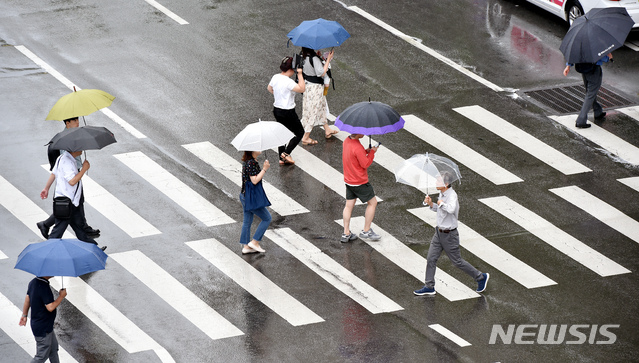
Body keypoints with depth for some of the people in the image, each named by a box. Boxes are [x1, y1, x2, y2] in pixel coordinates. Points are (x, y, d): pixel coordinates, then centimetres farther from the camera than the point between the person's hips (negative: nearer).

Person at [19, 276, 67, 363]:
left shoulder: (33, 282, 0)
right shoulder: (44, 287, -29)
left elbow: (27, 300, 10)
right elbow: (50, 307, -30)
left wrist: (24, 315, 21)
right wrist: (61, 296, -18)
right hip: (43, 329, -10)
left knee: (53, 347, 25)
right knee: (42, 356, 4)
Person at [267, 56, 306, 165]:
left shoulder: (275, 77, 0)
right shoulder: (288, 82, -25)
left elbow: (269, 88, 18)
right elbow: (302, 89, -31)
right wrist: (300, 74, -26)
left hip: (276, 109, 8)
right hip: (287, 112, -8)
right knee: (299, 132, 8)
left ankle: (282, 158, 21)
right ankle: (286, 153, 0)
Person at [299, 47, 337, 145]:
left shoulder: (303, 56, -3)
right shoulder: (314, 58, -28)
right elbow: (321, 73, -26)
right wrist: (328, 59, -22)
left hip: (308, 85, 9)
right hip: (316, 87, -9)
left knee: (322, 107, 25)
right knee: (313, 111, 3)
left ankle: (327, 130, 40)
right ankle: (306, 137, 10)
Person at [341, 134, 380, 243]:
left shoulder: (347, 141, 1)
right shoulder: (357, 147, -27)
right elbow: (365, 164, -20)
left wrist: (366, 151, 2)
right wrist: (372, 152, -9)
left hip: (349, 180, 8)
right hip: (360, 182, -8)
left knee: (349, 205, 12)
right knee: (372, 203, 8)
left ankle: (346, 234, 14)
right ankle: (366, 232, 12)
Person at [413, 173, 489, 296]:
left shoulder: (452, 195, -24)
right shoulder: (442, 194, 4)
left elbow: (451, 209, -45)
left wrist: (441, 203, -27)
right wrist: (431, 204, 4)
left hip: (449, 235, -8)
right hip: (439, 232, 8)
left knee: (457, 262, 4)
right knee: (431, 259, 6)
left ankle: (481, 277, 21)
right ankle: (429, 287, 16)